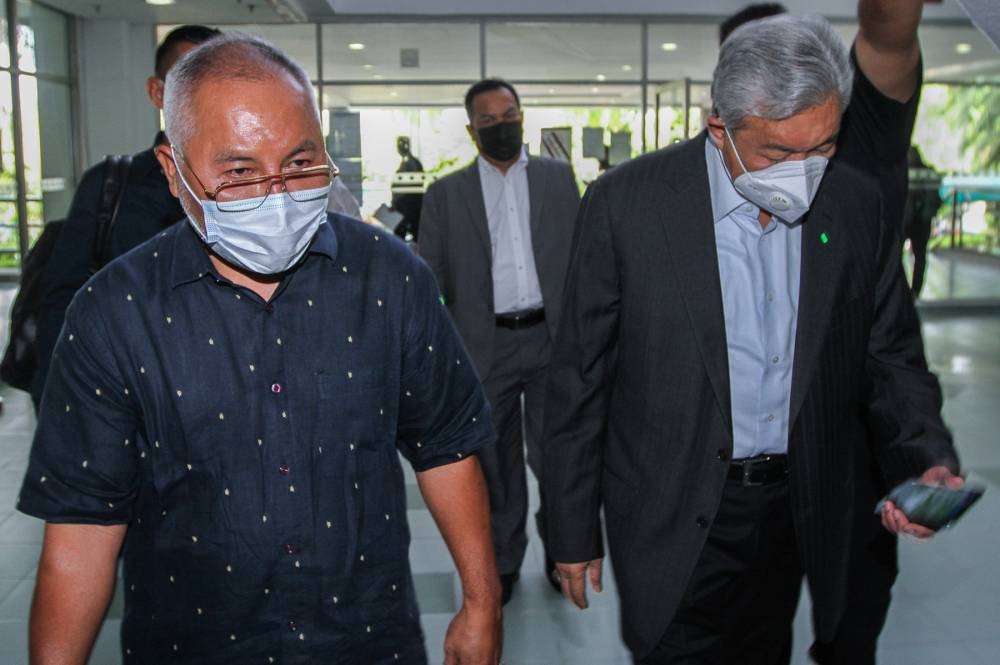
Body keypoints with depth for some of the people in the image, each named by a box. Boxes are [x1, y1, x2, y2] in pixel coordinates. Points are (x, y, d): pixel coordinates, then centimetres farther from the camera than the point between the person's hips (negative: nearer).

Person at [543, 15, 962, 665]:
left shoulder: (858, 205, -2)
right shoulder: (626, 202, -13)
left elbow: (892, 357, 8)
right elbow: (579, 382, -8)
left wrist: (928, 460, -11)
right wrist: (574, 532, -4)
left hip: (799, 510, 4)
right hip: (674, 521, -3)